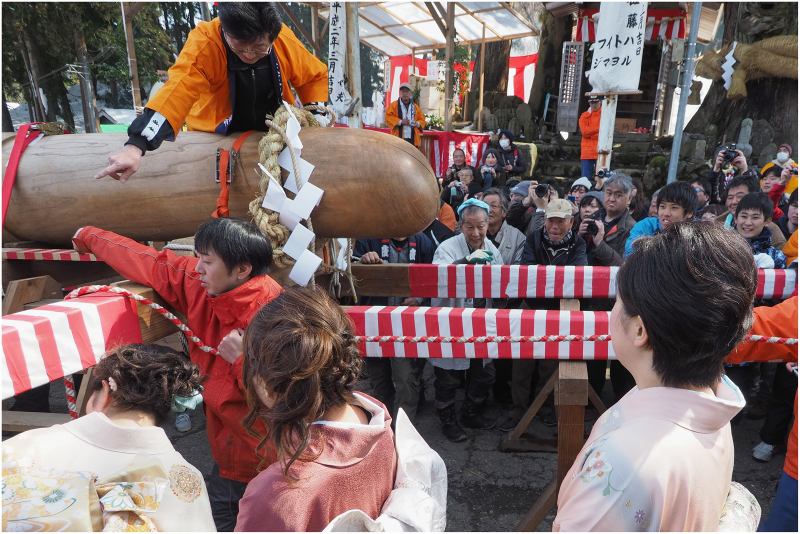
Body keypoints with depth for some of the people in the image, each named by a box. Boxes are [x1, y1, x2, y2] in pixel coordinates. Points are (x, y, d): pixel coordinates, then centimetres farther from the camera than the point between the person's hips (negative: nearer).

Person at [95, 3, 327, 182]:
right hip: (215, 137, -2)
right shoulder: (205, 42, -26)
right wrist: (135, 146, -51)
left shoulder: (284, 38, -15)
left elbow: (315, 75, 2)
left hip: (273, 135, 3)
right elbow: (178, 89, -39)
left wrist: (317, 117, -13)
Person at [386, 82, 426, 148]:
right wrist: (400, 121, -15)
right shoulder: (394, 105, 5)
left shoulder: (415, 107, 17)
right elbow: (388, 117, -3)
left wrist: (417, 123, -4)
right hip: (399, 138, -4)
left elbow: (422, 119, 19)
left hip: (413, 139, 4)